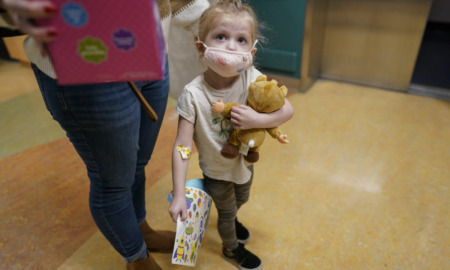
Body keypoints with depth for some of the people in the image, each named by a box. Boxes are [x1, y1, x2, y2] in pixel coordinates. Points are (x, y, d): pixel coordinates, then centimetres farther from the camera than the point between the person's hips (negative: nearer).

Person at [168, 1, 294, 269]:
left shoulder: (253, 79, -24)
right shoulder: (193, 94, -32)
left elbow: (288, 110, -18)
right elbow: (182, 147, -29)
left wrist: (256, 119, -35)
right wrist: (179, 196, -30)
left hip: (245, 162, 4)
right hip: (217, 172, -3)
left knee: (241, 200, 32)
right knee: (226, 212, 22)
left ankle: (231, 220, 70)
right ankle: (232, 248, 56)